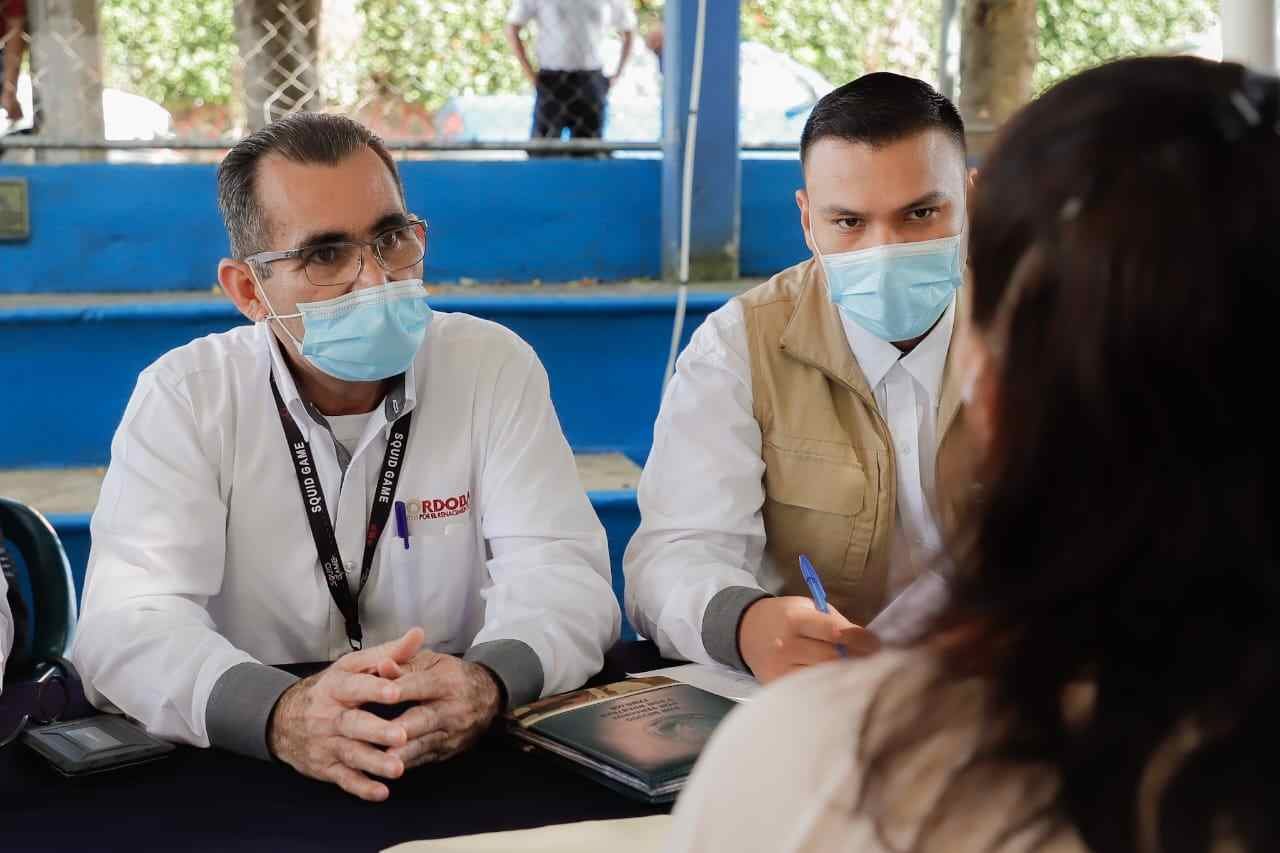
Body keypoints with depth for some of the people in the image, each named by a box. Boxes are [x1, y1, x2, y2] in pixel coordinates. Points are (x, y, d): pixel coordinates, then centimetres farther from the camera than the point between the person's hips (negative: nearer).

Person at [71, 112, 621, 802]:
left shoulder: (495, 366, -1)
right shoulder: (183, 396, -5)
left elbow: (561, 572, -10)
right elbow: (126, 622, -16)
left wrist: (486, 682, -32)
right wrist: (280, 714, -36)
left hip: (471, 757, 2)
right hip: (245, 772, -2)